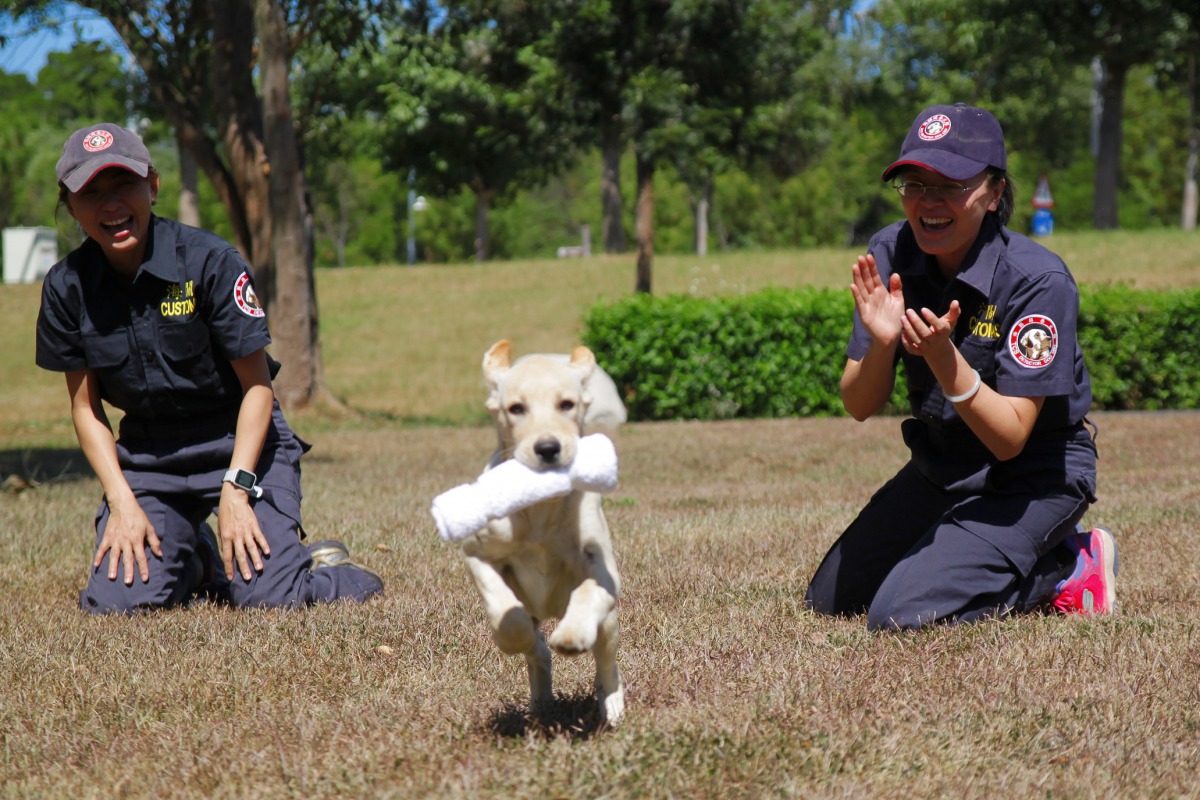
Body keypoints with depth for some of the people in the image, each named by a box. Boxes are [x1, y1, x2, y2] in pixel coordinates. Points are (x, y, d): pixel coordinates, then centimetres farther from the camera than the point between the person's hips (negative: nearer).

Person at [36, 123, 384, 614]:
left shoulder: (209, 261, -16)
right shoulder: (66, 288, -6)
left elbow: (256, 385, -12)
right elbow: (85, 407, 2)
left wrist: (237, 487, -19)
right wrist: (122, 502, -8)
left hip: (239, 442, -3)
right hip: (146, 457, 4)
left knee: (268, 596, -21)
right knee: (113, 601, -14)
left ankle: (322, 564, 16)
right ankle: (193, 559, 20)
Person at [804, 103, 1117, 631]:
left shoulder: (1037, 280, -26)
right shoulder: (891, 255, -10)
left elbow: (1008, 439, -27)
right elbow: (859, 407, -11)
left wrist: (943, 357, -41)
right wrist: (881, 345, -32)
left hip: (1033, 479, -7)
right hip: (941, 465, 7)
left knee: (901, 616, -21)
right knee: (830, 600, 11)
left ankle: (1068, 567, 1)